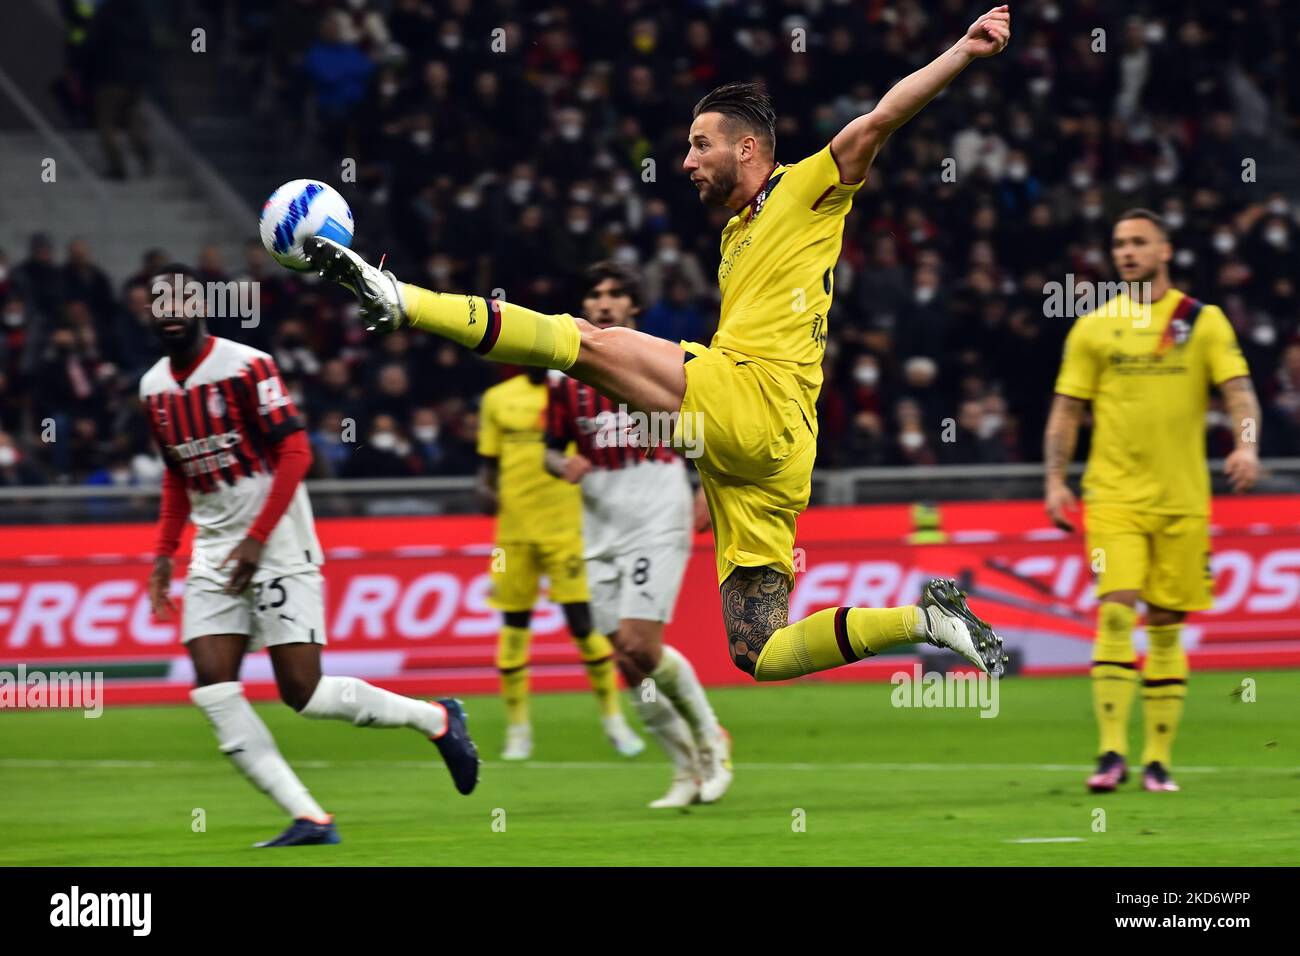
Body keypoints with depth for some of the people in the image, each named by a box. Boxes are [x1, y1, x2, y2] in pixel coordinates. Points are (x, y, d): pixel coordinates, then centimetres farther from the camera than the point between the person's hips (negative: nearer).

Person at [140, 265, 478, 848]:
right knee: (211, 686, -10)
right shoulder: (155, 388, 10)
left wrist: (257, 540, -19)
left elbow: (294, 454, -14)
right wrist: (164, 552, 14)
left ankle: (436, 718, 13)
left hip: (277, 546, -7)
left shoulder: (245, 367, -12)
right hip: (214, 554, 7)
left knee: (302, 692, -10)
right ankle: (307, 819, -8)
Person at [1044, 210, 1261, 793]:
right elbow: (1067, 410, 8)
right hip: (1114, 496, -1)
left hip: (1182, 498, 1)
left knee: (1166, 624, 4)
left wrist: (1246, 446, -19)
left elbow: (1238, 389, -1)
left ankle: (1158, 759, 10)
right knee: (1115, 613, -15)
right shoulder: (1093, 328, 7)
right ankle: (1112, 754, -17)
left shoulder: (1203, 321, 6)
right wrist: (1055, 480, -2)